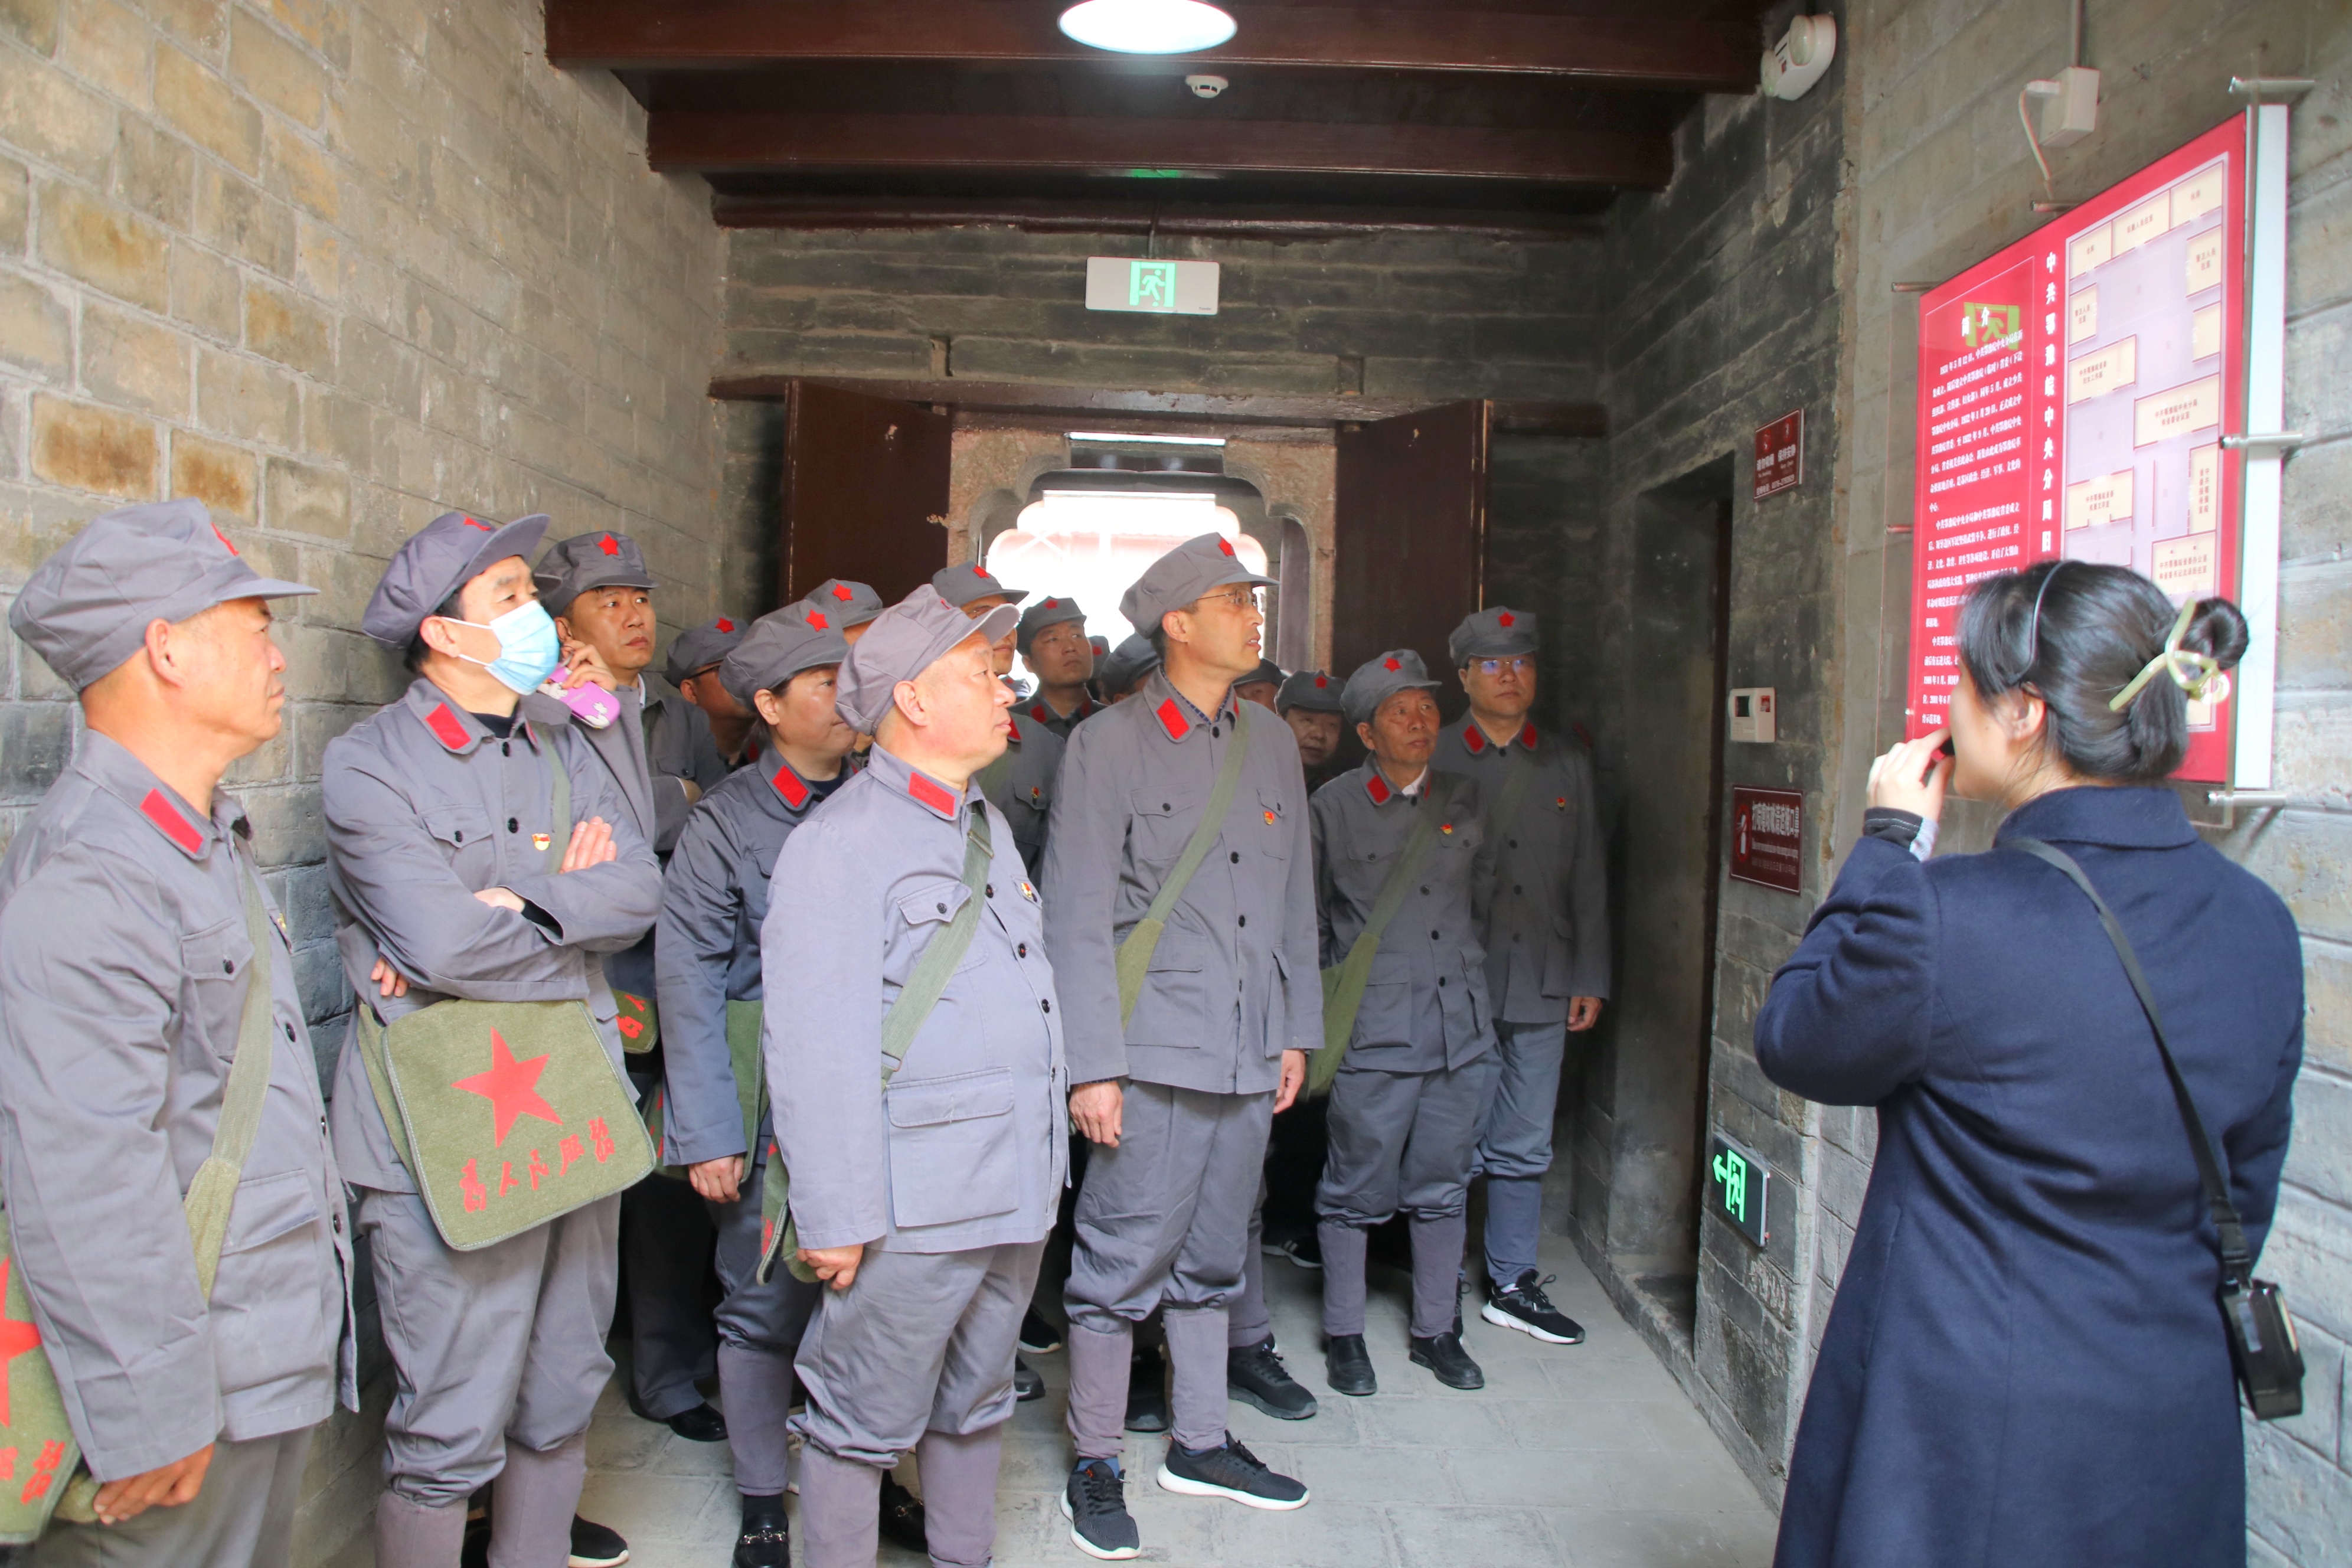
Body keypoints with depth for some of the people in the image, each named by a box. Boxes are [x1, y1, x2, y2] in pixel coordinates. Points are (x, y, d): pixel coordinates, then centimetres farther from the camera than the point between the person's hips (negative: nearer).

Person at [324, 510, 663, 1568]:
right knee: (451, 1436, 2)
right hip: (448, 1145, -6)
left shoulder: (563, 751, 11)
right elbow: (439, 943, -20)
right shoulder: (368, 765, -8)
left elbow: (641, 892, -2)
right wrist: (574, 917, -6)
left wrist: (514, 908, -15)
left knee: (562, 1400, 18)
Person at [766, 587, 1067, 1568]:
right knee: (866, 1425, 6)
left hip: (1014, 1192, 8)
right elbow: (816, 1046, -17)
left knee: (976, 1408, 21)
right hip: (912, 1208, -8)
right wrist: (834, 1216, -18)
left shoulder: (986, 827, 15)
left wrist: (1044, 1166, 17)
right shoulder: (840, 843, -12)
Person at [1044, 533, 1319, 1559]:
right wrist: (1093, 1065, -13)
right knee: (1125, 1263, 2)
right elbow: (1077, 919, -9)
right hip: (1156, 1053, -6)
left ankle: (1200, 1444, 33)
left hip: (1250, 1055, 6)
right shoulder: (1108, 744, -6)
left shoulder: (1272, 744, 12)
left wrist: (1296, 1032, 14)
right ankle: (1095, 1466, 19)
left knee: (1212, 1261, 17)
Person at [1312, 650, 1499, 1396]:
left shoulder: (1465, 798, 8)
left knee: (1444, 1185, 13)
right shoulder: (1333, 805, -3)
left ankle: (1436, 1329, 28)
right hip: (1373, 1029, -4)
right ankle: (1343, 1334, 21)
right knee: (1358, 1189, 4)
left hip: (1461, 1022, 4)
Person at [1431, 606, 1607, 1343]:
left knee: (1524, 1147, 10)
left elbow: (1589, 879, 12)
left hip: (1542, 986, 3)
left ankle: (1513, 1283, 23)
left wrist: (1590, 977, 8)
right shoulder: (1433, 759, 0)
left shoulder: (1567, 764, 11)